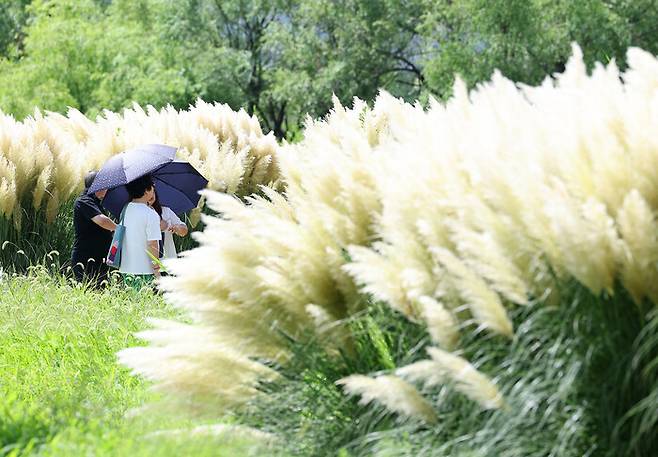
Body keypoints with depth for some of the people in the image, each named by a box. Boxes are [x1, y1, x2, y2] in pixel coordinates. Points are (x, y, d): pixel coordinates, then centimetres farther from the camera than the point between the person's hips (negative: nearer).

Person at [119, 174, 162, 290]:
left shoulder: (125, 210, 7)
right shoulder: (151, 215, -14)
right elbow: (152, 244, -16)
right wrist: (157, 269, -10)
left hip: (125, 269, 7)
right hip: (144, 271, -7)